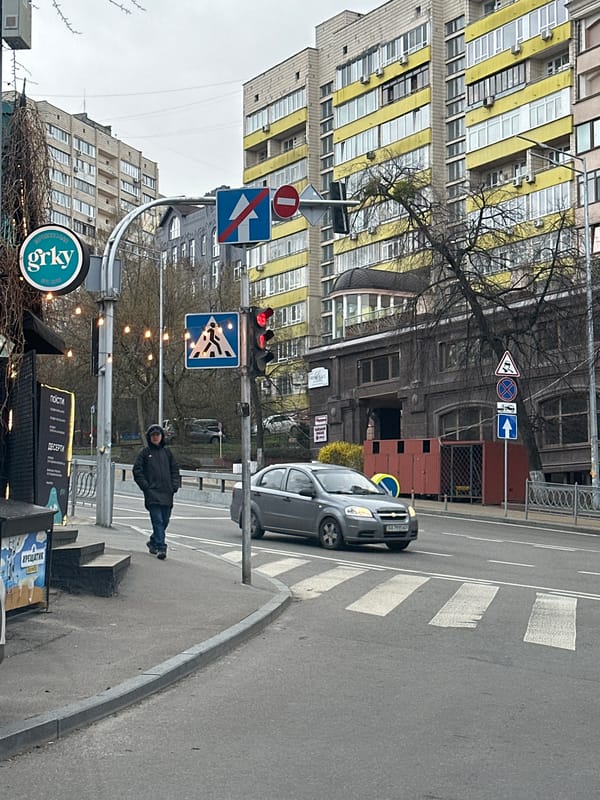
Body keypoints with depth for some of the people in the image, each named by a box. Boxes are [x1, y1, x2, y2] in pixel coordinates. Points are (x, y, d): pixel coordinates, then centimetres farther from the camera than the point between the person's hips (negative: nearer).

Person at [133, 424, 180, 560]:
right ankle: (161, 547, -12)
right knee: (157, 520, -11)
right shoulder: (144, 453, 3)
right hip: (152, 494, -4)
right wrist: (145, 486, -8)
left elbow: (175, 470, 17)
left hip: (167, 493, 4)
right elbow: (137, 471, 1)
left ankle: (153, 542, 28)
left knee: (165, 520, 9)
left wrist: (174, 485, 5)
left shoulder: (167, 452, 13)